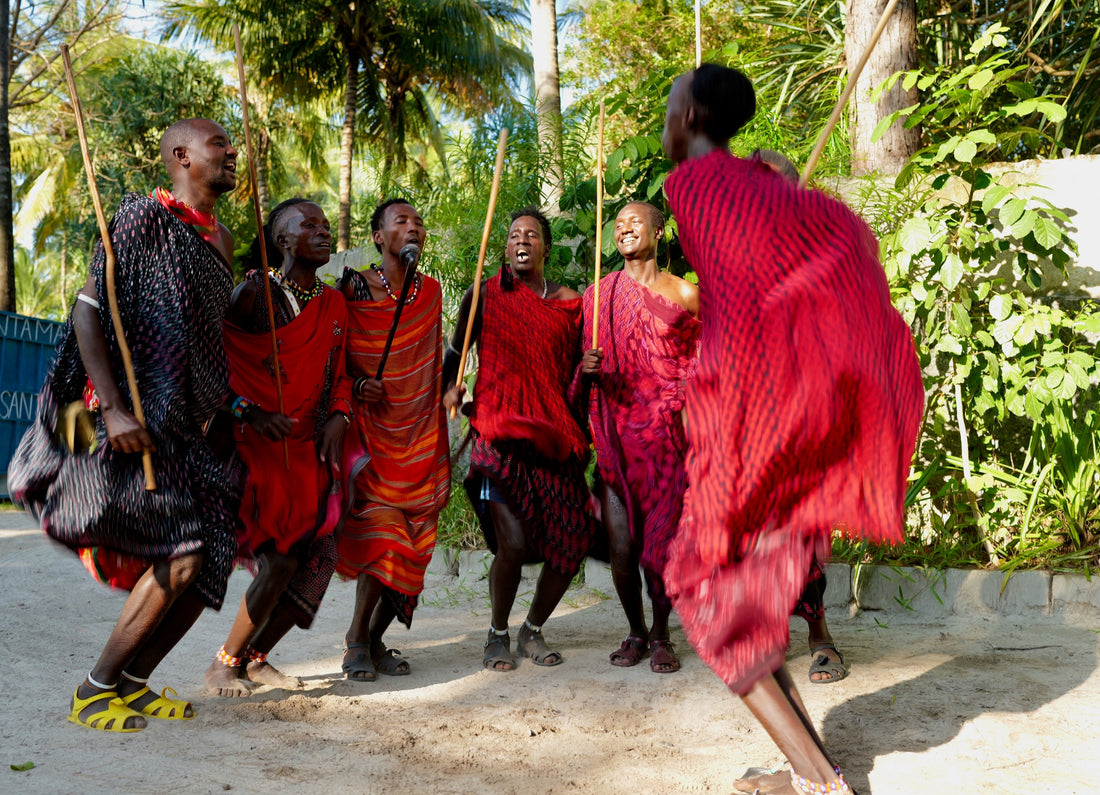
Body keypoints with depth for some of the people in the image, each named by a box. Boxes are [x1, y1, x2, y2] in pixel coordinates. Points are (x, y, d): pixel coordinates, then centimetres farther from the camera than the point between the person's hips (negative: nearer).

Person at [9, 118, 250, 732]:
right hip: (137, 425, -8)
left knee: (212, 560, 3)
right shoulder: (144, 215, -7)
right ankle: (96, 691, 0)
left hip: (191, 427, 8)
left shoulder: (222, 238, 17)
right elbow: (88, 310, -13)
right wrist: (112, 408, -22)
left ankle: (132, 683, 17)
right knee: (179, 556, -16)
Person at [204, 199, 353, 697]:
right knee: (279, 559, -16)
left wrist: (338, 418, 0)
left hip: (308, 449, 7)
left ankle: (257, 657, 20)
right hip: (258, 444, -6)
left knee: (316, 559, 2)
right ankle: (226, 662, 3)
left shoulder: (333, 305, 13)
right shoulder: (255, 293, -6)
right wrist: (250, 412, -18)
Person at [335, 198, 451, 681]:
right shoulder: (353, 286, -1)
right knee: (383, 531, -15)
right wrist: (356, 384, -14)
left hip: (418, 430, 4)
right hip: (371, 425, -4)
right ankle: (357, 641, 0)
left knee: (411, 543, 0)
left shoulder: (431, 292, 12)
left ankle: (376, 639, 14)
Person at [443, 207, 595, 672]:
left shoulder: (569, 302, 12)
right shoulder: (484, 295, 6)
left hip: (553, 437, 3)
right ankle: (498, 634, 11)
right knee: (512, 543, -17)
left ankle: (533, 630, 22)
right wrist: (451, 388, -3)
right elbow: (456, 352, 16)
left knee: (574, 542, -3)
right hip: (499, 433, -3)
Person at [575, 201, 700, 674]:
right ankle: (635, 632, 20)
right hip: (615, 434, 1)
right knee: (621, 546, -2)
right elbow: (582, 362, 16)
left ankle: (661, 636, 17)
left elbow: (701, 363, 12)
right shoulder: (597, 294, 11)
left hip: (666, 435, -1)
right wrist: (587, 367, -6)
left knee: (662, 540, -2)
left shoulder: (684, 294, 6)